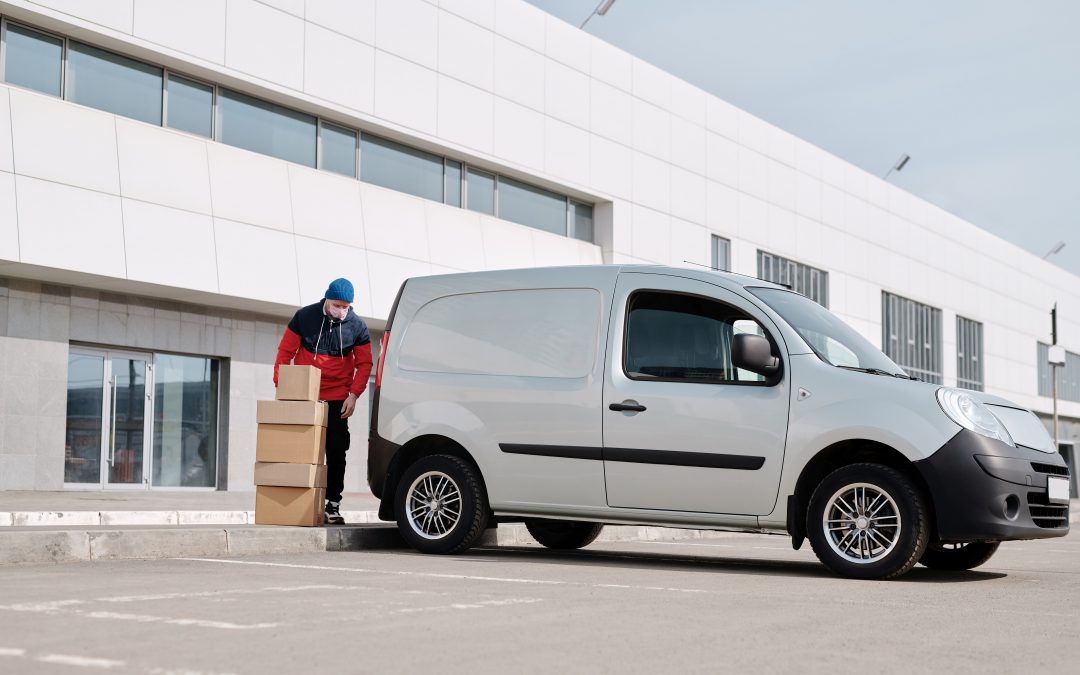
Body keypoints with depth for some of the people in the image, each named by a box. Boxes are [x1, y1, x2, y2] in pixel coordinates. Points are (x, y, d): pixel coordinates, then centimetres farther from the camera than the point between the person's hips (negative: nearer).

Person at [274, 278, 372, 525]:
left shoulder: (357, 326, -2)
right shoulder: (304, 317, -4)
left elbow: (364, 363, 3)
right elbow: (285, 352, 1)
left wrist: (354, 394, -8)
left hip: (337, 399, 0)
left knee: (336, 451, -1)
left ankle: (333, 504, 5)